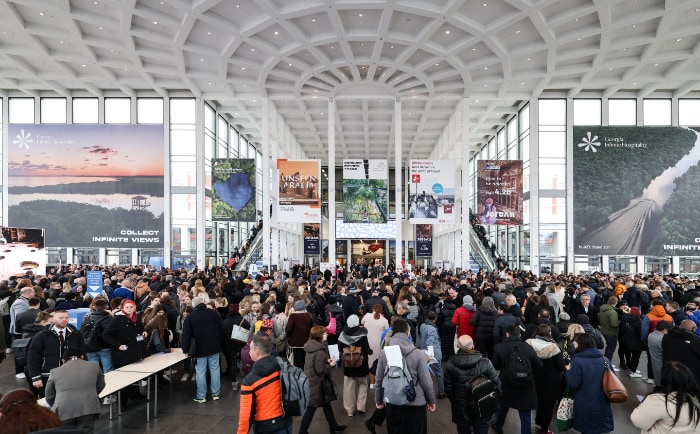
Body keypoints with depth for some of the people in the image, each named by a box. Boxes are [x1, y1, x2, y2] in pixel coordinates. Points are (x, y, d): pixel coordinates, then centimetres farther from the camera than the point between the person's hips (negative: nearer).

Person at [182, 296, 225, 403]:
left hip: (200, 348, -2)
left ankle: (201, 396, 10)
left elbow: (186, 335, -6)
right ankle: (216, 393, 16)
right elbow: (221, 329, 4)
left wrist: (185, 349, 2)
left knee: (200, 372, 5)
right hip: (214, 347, 2)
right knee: (215, 369, 9)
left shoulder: (190, 317, -5)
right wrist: (220, 343, 14)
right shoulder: (214, 313, 1)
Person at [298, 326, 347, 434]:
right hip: (316, 382, -10)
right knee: (311, 408, 4)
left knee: (326, 403, 22)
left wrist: (326, 361, 6)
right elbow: (320, 369, -25)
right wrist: (330, 365, -10)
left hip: (310, 380, 10)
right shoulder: (320, 351, -26)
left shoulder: (311, 345, 2)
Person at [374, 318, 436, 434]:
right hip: (416, 404, -2)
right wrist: (431, 400, 7)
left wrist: (378, 400, 15)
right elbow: (426, 381, -9)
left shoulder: (384, 353, -8)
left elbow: (379, 380, 0)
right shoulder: (418, 353, -14)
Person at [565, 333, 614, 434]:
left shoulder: (577, 361, -17)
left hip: (585, 406, -5)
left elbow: (573, 384, -16)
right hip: (602, 404, 5)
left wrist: (568, 371, -1)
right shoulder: (605, 359, 3)